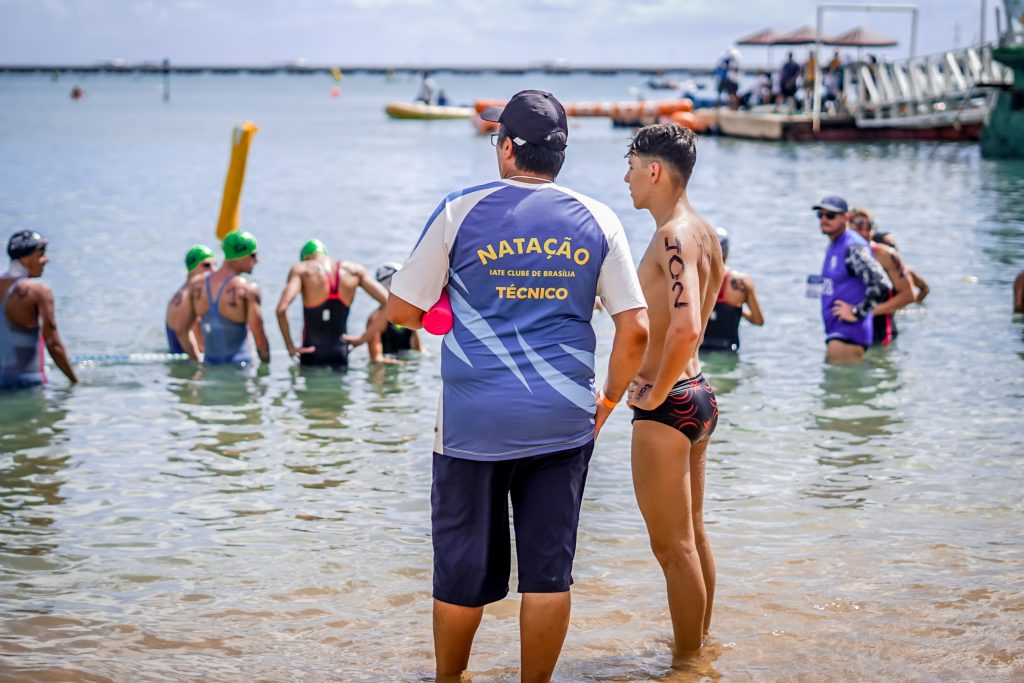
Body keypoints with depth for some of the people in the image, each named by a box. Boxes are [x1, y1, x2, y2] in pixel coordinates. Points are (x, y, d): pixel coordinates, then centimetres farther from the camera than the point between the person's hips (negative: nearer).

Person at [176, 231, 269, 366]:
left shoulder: (196, 285, 8)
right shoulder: (248, 289, -8)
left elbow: (181, 330, 13)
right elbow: (260, 340, -8)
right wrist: (266, 365, 8)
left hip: (209, 365, 5)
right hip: (239, 366, -5)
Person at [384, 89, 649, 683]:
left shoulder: (461, 212, -2)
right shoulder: (596, 220, 4)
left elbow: (401, 310, 3)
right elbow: (636, 328, 2)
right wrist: (609, 400, 15)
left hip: (475, 421, -1)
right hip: (563, 421, 1)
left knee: (465, 569, 10)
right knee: (549, 568, 6)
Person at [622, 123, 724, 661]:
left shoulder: (673, 235, -20)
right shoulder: (704, 232, 10)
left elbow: (686, 328, -33)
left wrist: (654, 394, -20)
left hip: (667, 408, -10)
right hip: (698, 395, 10)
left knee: (673, 547, -2)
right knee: (692, 538, 20)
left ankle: (685, 663, 6)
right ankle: (696, 648, 31)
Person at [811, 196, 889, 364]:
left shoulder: (853, 247, -17)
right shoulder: (832, 247, 15)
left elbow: (879, 284, -26)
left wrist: (857, 313, -20)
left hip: (849, 334, -11)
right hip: (834, 332, 11)